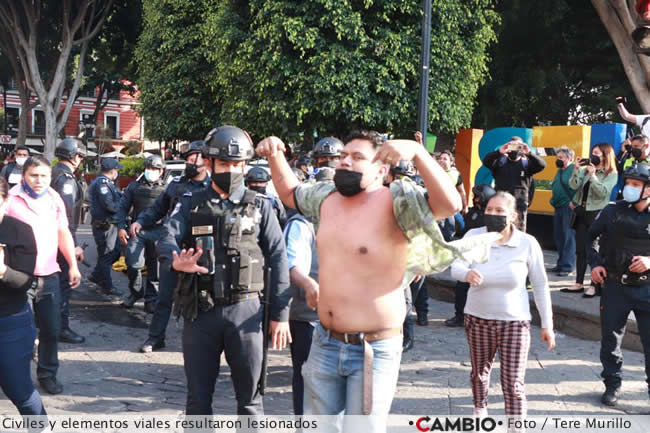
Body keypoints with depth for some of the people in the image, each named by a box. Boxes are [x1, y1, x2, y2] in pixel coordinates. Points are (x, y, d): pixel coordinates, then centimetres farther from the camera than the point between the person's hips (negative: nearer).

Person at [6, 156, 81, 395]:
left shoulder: (54, 199, 8)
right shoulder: (11, 200, -8)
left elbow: (63, 233, 15)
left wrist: (73, 265, 11)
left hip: (49, 276, 4)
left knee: (51, 330, 10)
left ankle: (47, 374, 26)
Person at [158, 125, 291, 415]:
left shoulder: (259, 206, 5)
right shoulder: (192, 204, 7)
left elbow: (278, 259, 2)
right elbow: (167, 239, -9)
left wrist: (280, 315, -3)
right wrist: (176, 260, -33)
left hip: (245, 311, -1)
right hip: (200, 311, 1)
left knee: (249, 396, 7)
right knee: (198, 397, 12)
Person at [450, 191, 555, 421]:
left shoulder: (527, 243, -12)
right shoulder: (473, 236, -11)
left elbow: (540, 284, -4)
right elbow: (456, 266, -24)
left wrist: (547, 324, -3)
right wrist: (467, 273, -49)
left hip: (514, 321, -2)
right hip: (477, 318, 2)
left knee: (513, 383, -6)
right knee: (479, 371, 23)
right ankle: (480, 408, 50)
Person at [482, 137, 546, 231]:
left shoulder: (527, 163, 6)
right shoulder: (500, 161, 7)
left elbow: (542, 165, -9)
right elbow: (486, 161, -9)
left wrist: (529, 154, -24)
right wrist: (499, 152, -26)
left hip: (519, 205, 0)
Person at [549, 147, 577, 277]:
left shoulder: (575, 169, -10)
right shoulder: (559, 171, 19)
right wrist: (554, 202, 18)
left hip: (569, 207, -9)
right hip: (559, 208, 9)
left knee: (568, 236, -7)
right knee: (559, 237, 13)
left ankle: (567, 266, -4)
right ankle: (561, 264, 22)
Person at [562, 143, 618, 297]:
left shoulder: (611, 174, -3)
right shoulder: (585, 169, 10)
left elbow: (603, 192, -15)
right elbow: (573, 186, 1)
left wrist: (593, 175, -18)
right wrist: (576, 169, -11)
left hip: (596, 214, -5)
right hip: (581, 212, 5)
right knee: (580, 250, 10)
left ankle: (595, 286, 3)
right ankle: (579, 284, 17)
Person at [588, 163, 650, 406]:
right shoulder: (613, 212, 1)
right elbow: (589, 237, 13)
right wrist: (594, 263, 1)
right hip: (615, 286, 2)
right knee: (610, 339, 10)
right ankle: (612, 384, 27)